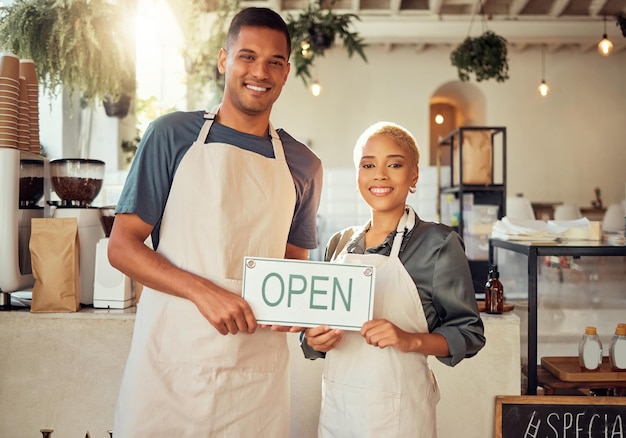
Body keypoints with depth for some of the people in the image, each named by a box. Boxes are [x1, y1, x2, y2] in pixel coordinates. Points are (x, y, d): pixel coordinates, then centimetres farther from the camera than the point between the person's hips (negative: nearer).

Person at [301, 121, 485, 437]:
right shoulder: (340, 243, 6)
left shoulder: (438, 242, -9)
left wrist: (410, 340, -23)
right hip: (337, 402, 4)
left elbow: (469, 334, -8)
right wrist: (314, 340, -7)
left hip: (397, 408, -4)